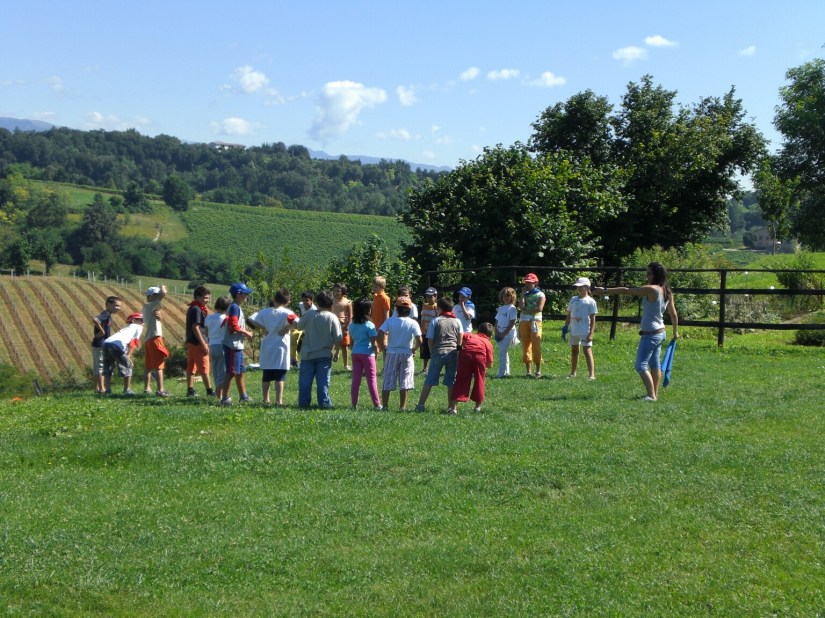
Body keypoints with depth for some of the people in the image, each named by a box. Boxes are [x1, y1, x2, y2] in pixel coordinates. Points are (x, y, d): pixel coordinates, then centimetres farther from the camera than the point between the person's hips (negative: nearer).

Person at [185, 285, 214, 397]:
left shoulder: (192, 308, 14)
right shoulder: (197, 309, -15)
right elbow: (195, 327, -20)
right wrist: (204, 344, -20)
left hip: (190, 342, 9)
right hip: (198, 343, -9)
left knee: (191, 367, 10)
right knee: (204, 368, -3)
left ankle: (190, 390, 13)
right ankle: (209, 391, 1)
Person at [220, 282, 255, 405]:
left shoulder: (237, 307, 17)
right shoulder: (234, 308, -14)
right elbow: (234, 326, -22)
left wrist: (245, 332, 10)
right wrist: (246, 333, -11)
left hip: (238, 345, 11)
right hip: (232, 345, -11)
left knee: (240, 371, 18)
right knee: (231, 372, -7)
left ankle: (243, 395, 27)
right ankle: (225, 398, -4)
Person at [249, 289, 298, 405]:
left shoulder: (265, 311, 3)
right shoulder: (287, 312, -8)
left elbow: (251, 319, -4)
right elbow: (296, 321, -25)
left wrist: (263, 328, 2)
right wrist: (287, 328, -10)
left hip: (266, 348, 4)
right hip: (281, 347, -4)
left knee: (266, 376, 14)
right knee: (280, 377, -1)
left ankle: (266, 399, 20)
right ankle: (279, 400, -5)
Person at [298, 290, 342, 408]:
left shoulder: (309, 314, -6)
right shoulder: (332, 318, -8)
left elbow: (300, 326, 7)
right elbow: (338, 338, -8)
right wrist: (336, 352, 3)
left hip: (307, 354, 1)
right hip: (324, 354, -1)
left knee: (305, 380, 8)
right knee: (323, 380, 3)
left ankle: (303, 402, 9)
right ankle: (324, 402, 2)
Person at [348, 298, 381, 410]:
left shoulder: (352, 325, 6)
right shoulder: (369, 325, -13)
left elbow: (351, 341, 10)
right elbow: (373, 343, -14)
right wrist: (376, 350, 4)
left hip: (355, 353, 5)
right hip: (367, 354, -5)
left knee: (356, 379, 8)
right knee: (371, 379, 1)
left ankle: (354, 403, 9)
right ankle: (376, 404, 3)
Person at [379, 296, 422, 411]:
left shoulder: (390, 321, -4)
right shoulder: (413, 323, -6)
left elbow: (379, 336, -12)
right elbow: (419, 341, -12)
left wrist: (383, 347, 3)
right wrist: (414, 349, 6)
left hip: (391, 354, 1)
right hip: (406, 354, -1)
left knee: (388, 382, 7)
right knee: (404, 382, 6)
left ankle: (384, 405, 9)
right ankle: (402, 407, 6)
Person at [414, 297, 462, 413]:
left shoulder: (435, 321, 2)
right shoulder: (457, 321, 10)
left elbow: (430, 340, 2)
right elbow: (460, 340, 8)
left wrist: (431, 352, 14)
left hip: (438, 352, -2)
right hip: (452, 353, 2)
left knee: (429, 380, 2)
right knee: (451, 381, 6)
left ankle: (420, 405, 0)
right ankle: (451, 407, 5)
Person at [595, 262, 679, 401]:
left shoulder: (651, 289, -19)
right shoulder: (667, 292, 6)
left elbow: (627, 291, -18)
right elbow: (674, 314, 13)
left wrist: (606, 290, -13)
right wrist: (675, 331, 26)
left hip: (650, 334, -9)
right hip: (660, 332, 9)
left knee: (641, 366, -8)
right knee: (655, 364, 18)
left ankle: (651, 395, -13)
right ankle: (655, 393, 24)